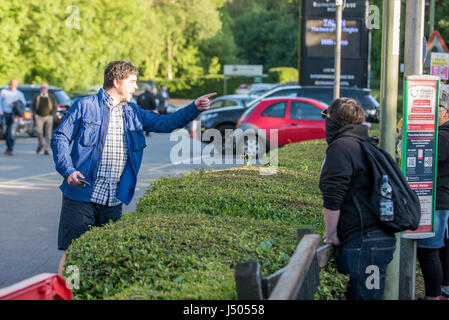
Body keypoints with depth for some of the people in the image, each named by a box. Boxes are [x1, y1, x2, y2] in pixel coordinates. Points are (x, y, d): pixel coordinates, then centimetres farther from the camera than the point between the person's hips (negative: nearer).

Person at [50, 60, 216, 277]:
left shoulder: (133, 113, 15)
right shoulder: (85, 106, -1)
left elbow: (166, 123, 17)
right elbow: (60, 138, -1)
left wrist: (195, 108, 4)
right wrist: (68, 171, -15)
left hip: (113, 202, 5)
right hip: (81, 197, -5)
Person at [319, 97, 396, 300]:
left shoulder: (340, 147, -8)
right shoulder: (364, 146, 20)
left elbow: (332, 198, -15)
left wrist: (331, 234, -4)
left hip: (364, 243, -9)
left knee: (363, 296, -7)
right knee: (355, 295, 15)